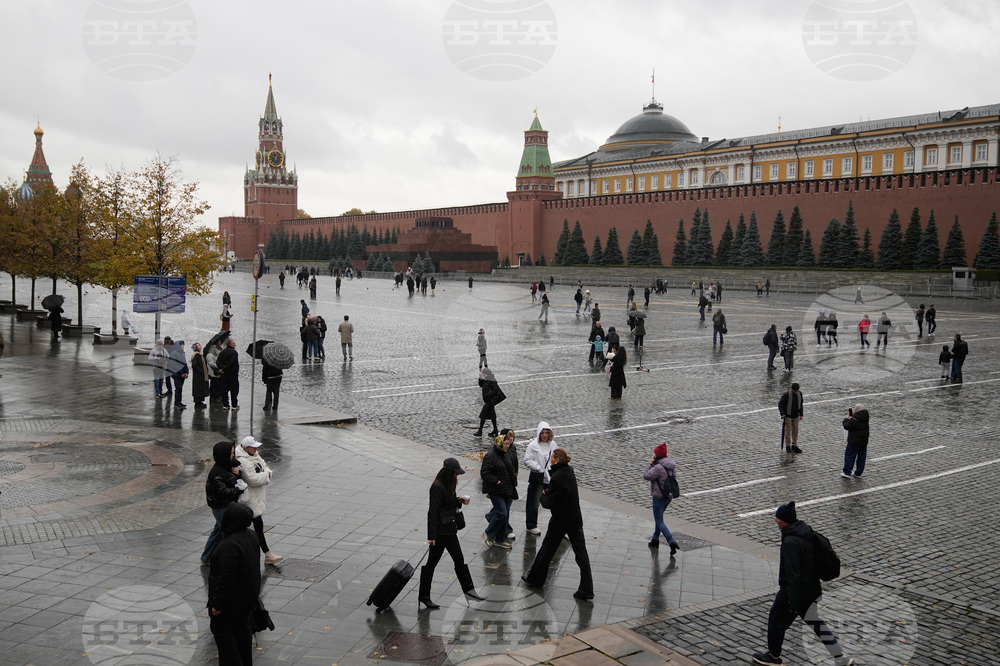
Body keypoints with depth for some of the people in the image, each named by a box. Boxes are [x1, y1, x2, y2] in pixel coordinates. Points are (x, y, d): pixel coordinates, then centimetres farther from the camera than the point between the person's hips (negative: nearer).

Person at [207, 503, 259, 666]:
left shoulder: (229, 545, -30)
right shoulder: (251, 536, -2)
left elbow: (226, 579, -28)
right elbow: (254, 565, 10)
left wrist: (217, 604, -18)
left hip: (232, 598, -8)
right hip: (248, 595, 8)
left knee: (220, 628, 10)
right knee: (242, 626, 21)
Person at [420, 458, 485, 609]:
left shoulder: (448, 486, 8)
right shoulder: (437, 487, -20)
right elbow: (432, 512, -22)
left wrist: (458, 501, 0)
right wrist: (431, 536, -23)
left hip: (450, 530, 9)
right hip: (440, 532, -9)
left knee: (459, 560, 14)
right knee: (432, 563, 2)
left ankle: (469, 590, 23)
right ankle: (423, 595, 14)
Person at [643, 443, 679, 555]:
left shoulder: (658, 468, -26)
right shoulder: (671, 465, 0)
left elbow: (646, 476, -22)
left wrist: (650, 464, -13)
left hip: (659, 498, -9)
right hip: (669, 496, 9)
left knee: (659, 521, -1)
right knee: (658, 518, 25)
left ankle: (672, 542, -13)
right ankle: (655, 539, 35)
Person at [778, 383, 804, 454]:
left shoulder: (799, 394, 1)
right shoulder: (786, 394, -17)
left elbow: (800, 404, 13)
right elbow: (780, 404, -13)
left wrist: (801, 414, 11)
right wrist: (782, 414, -22)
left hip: (796, 416, 5)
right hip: (787, 416, -5)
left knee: (795, 431, 7)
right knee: (787, 431, -3)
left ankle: (794, 446, 14)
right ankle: (788, 446, 3)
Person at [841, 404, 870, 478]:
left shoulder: (853, 420, -22)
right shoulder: (865, 418, 1)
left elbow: (846, 426, -13)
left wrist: (847, 418, -1)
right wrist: (851, 416, 7)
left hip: (854, 441, -7)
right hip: (864, 441, 7)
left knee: (849, 455, 3)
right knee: (861, 456, 12)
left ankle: (847, 472, 6)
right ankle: (858, 473, 19)